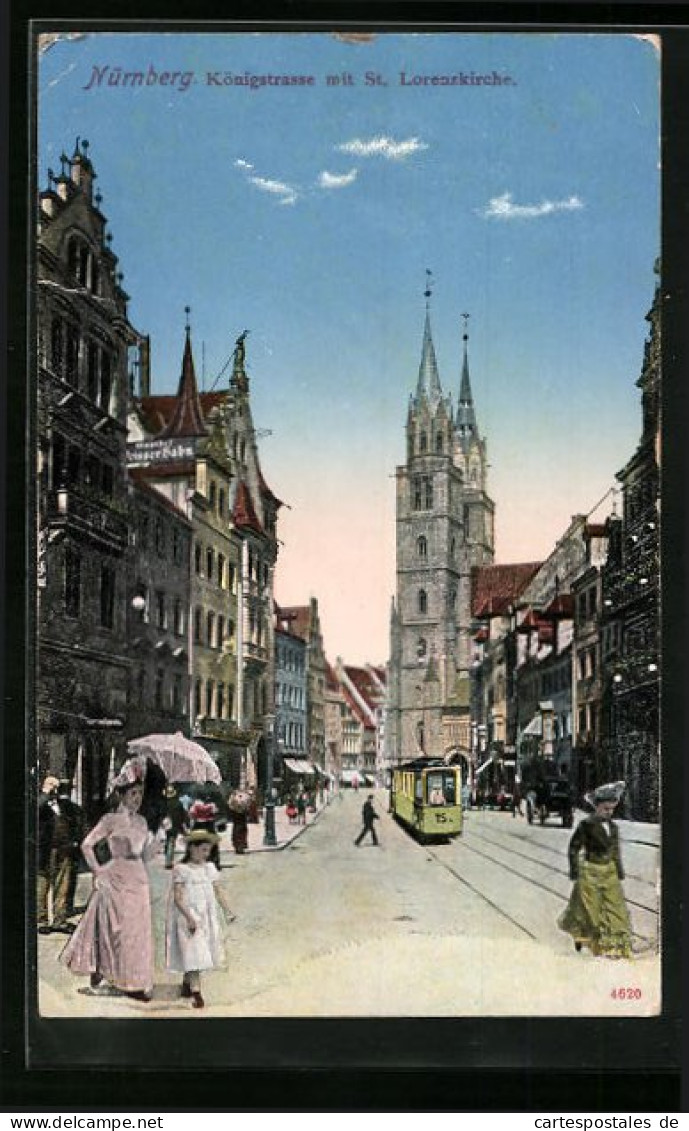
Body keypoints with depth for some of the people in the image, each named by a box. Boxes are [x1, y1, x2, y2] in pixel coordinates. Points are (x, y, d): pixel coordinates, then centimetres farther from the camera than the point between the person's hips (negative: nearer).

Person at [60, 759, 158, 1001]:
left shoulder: (141, 821, 11)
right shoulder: (111, 820, -7)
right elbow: (87, 845, -7)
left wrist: (155, 845, -3)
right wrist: (97, 870, -6)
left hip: (139, 878, 6)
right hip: (117, 878, -6)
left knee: (139, 928, 7)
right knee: (119, 929, -2)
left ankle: (136, 980, 17)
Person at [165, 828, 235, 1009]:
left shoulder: (209, 867, 9)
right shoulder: (181, 869, -9)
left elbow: (218, 891, 9)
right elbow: (177, 897, -14)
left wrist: (227, 910, -4)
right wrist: (189, 918, -23)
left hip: (207, 916, 6)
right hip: (188, 916, -6)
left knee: (201, 953, 12)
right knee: (193, 953, -9)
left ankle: (186, 984, 32)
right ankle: (196, 993, -10)